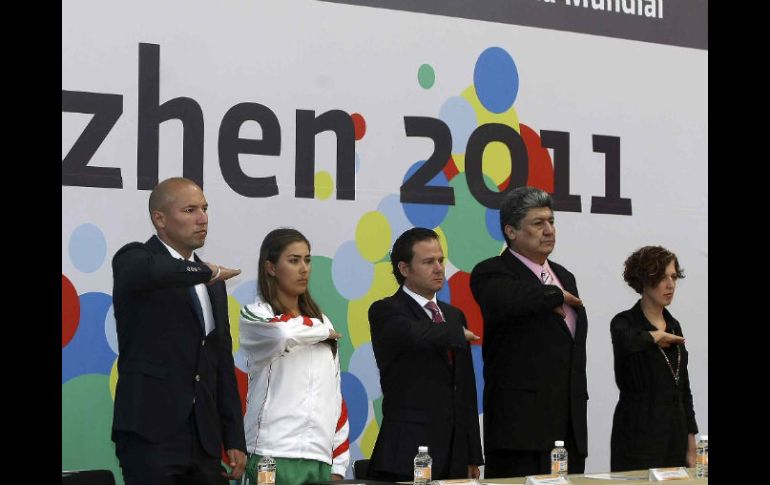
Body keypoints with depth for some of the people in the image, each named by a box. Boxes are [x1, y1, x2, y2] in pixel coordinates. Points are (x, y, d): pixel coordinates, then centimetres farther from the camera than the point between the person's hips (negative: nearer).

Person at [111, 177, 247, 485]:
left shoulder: (213, 285, 18)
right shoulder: (133, 260, -3)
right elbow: (152, 271, -30)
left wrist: (235, 440, 13)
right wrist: (207, 272, -14)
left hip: (204, 442, 6)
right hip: (150, 436, -6)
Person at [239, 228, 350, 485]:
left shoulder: (322, 322, 16)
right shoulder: (255, 316, 0)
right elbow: (284, 333, -23)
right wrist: (324, 331, -3)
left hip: (321, 459, 5)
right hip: (274, 457, -5)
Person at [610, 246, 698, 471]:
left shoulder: (674, 326, 14)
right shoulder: (625, 323, -7)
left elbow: (683, 387, 15)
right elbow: (626, 341, -34)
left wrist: (691, 445, 11)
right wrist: (657, 336, -13)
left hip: (675, 434, 6)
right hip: (639, 435, -6)